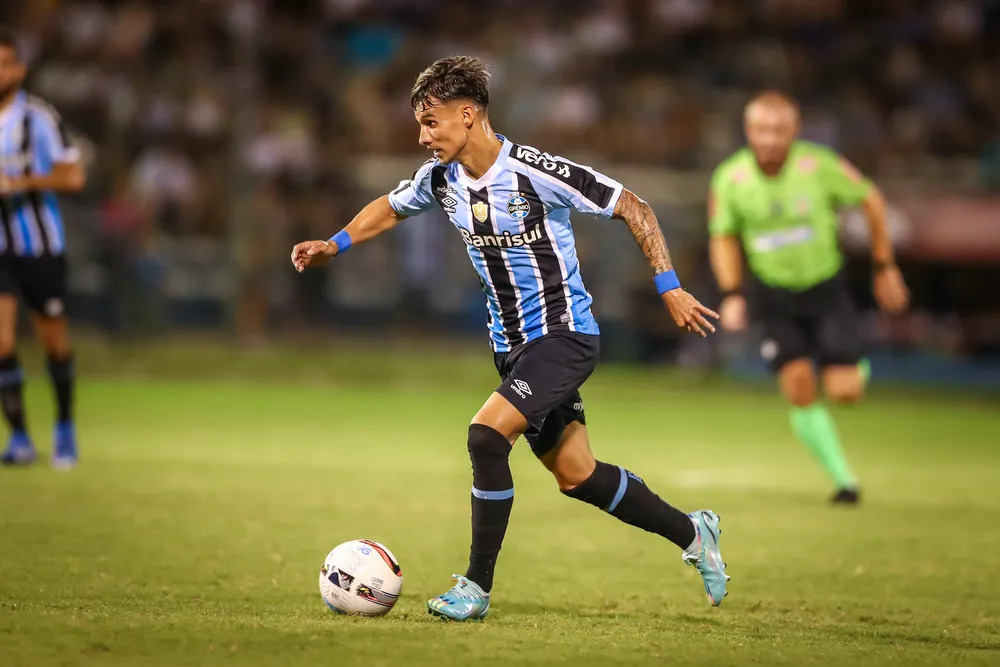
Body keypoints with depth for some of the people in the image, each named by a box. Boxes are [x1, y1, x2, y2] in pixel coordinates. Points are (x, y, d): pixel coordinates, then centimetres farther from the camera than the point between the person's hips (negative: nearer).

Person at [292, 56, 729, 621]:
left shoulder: (534, 172, -21)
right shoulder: (442, 178, 0)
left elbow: (635, 209, -14)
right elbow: (390, 209, 23)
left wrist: (669, 288, -18)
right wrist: (333, 245, 8)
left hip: (563, 335, -8)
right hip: (512, 344, 8)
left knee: (486, 436, -23)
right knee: (575, 475, 11)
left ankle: (477, 588, -12)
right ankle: (691, 533, 32)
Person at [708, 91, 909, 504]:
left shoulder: (818, 165, -19)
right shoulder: (729, 179, -13)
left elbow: (871, 201, -3)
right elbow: (723, 237, 5)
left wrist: (885, 268, 1)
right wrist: (732, 294, -7)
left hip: (824, 287, -1)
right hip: (772, 295, 1)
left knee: (844, 392, -9)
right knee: (799, 389, -12)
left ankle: (856, 368, 29)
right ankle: (843, 478, 2)